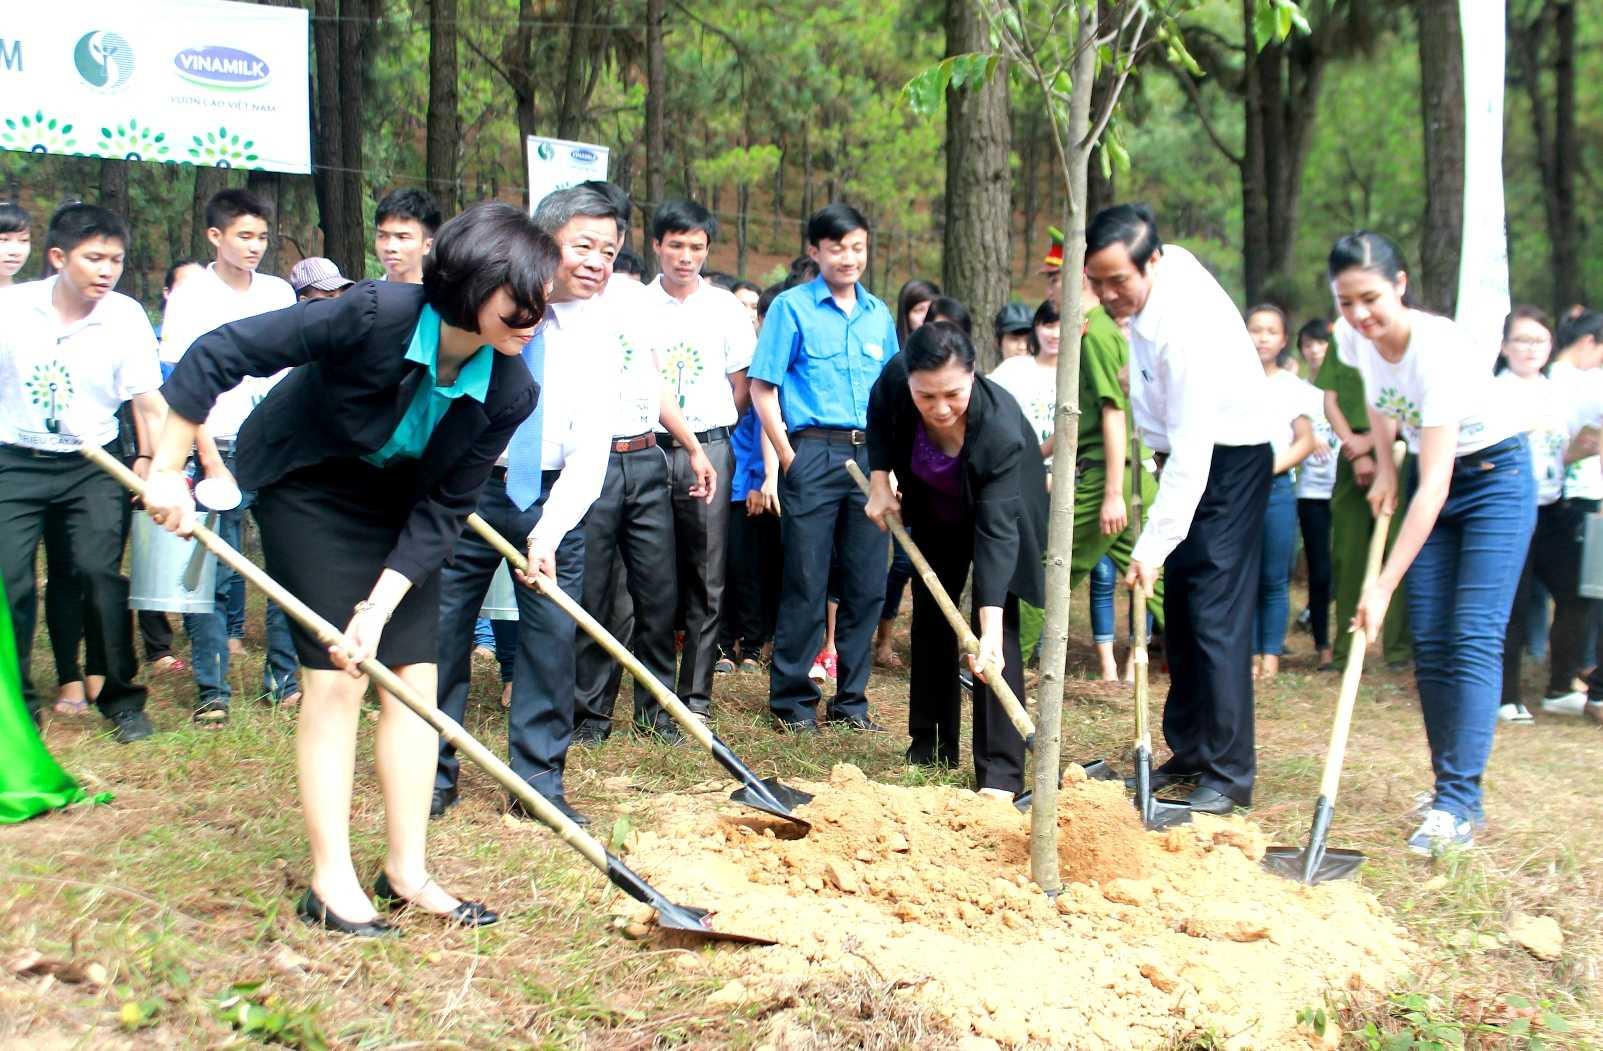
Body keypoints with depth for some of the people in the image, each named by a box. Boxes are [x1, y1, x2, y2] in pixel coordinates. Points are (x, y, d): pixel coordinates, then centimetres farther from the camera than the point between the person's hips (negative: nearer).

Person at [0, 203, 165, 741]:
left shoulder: (126, 317, -9)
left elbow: (151, 403, -8)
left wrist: (148, 460, -20)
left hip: (92, 463, 0)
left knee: (100, 571, -11)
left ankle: (121, 698, 5)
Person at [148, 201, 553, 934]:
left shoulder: (509, 392, -20)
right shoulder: (376, 315, -33)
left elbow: (442, 512, -15)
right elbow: (217, 354, -28)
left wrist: (379, 608, -23)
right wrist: (169, 471, -23)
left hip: (397, 501, 5)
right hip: (306, 484, -4)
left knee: (414, 676, 0)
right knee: (336, 675, -9)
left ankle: (406, 871, 11)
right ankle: (331, 881, 0)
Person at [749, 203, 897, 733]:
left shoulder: (878, 314, 14)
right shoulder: (791, 307, 0)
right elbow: (762, 388, -4)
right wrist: (789, 459, -9)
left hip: (870, 455, 5)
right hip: (813, 455, -4)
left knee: (868, 585, 6)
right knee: (806, 585, -1)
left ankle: (850, 698, 18)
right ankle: (792, 699, 10)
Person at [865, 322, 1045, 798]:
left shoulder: (1001, 428, -42)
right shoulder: (896, 377, -31)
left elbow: (996, 530, -45)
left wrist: (990, 628, -51)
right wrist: (879, 482, -12)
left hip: (997, 510, -5)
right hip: (936, 513, 5)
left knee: (998, 629, -14)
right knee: (930, 615, 10)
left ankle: (1001, 773, -14)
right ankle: (931, 747, 22)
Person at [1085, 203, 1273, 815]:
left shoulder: (1183, 327, -31)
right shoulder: (1164, 263, -5)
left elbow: (1192, 451, -33)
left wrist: (1154, 546, -34)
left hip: (1227, 460, -9)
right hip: (1185, 453, 9)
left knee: (1216, 616, -12)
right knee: (1179, 612, 11)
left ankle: (1228, 774, -7)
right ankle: (1189, 752, 19)